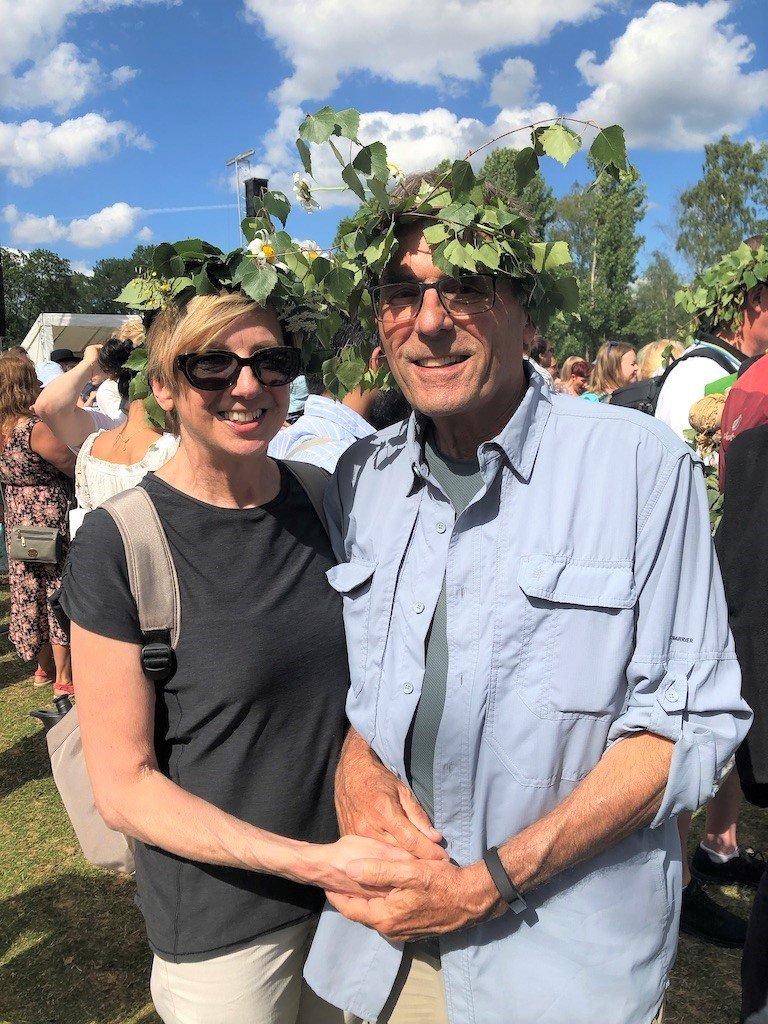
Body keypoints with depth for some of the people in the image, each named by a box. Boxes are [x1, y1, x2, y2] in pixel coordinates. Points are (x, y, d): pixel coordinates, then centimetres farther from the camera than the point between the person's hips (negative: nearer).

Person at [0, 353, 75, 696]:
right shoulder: (36, 429, -24)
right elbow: (77, 469, -18)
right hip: (52, 521, -8)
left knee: (33, 592, 19)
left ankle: (44, 667, 34)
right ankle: (63, 680, 15)